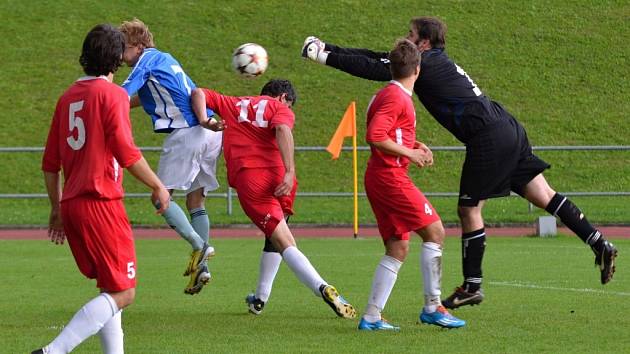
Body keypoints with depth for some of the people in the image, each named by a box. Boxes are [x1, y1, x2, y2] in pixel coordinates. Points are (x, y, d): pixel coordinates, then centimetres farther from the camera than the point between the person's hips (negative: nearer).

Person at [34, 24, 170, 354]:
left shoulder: (68, 97, 13)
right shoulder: (112, 94, -7)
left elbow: (50, 162, 15)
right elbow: (126, 153, -14)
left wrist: (56, 208, 24)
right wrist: (158, 186, -2)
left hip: (72, 204, 8)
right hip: (101, 203, -8)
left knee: (110, 287, 18)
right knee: (123, 293, -6)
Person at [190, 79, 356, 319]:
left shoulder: (232, 104, 27)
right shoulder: (281, 109, 15)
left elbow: (198, 93, 21)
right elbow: (282, 129, -7)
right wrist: (290, 172, -17)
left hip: (247, 179, 1)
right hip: (277, 176, -1)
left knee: (283, 242, -9)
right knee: (276, 237, 25)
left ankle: (321, 288, -29)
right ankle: (260, 299, 27)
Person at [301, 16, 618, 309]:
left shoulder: (426, 63, -8)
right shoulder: (433, 62, 19)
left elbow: (374, 69, -13)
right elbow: (380, 59, 22)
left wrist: (325, 57, -6)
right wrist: (330, 49, 20)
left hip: (488, 138, -9)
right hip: (508, 130, 9)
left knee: (469, 207, 1)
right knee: (543, 196, 8)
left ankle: (472, 286, 7)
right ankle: (600, 244, 2)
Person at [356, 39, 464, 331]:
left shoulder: (389, 95, 17)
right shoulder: (396, 98, -14)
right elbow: (375, 137, -24)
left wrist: (415, 146, 12)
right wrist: (409, 153, -15)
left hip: (380, 176, 10)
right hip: (391, 175, -10)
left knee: (398, 249, 9)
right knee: (434, 231, -6)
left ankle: (371, 317, 5)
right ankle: (432, 307, -5)